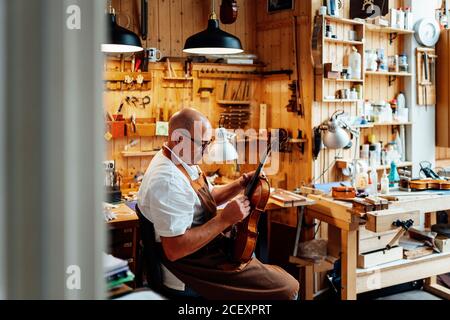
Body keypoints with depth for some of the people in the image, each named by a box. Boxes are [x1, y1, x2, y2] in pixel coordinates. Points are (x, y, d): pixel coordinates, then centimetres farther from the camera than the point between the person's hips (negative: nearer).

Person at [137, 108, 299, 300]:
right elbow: (174, 249, -31)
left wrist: (243, 183, 3)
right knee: (287, 289, -13)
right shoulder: (167, 181, -28)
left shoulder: (184, 161, 4)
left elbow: (209, 197, 19)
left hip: (207, 247, 11)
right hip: (191, 276, -11)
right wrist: (225, 219, -28)